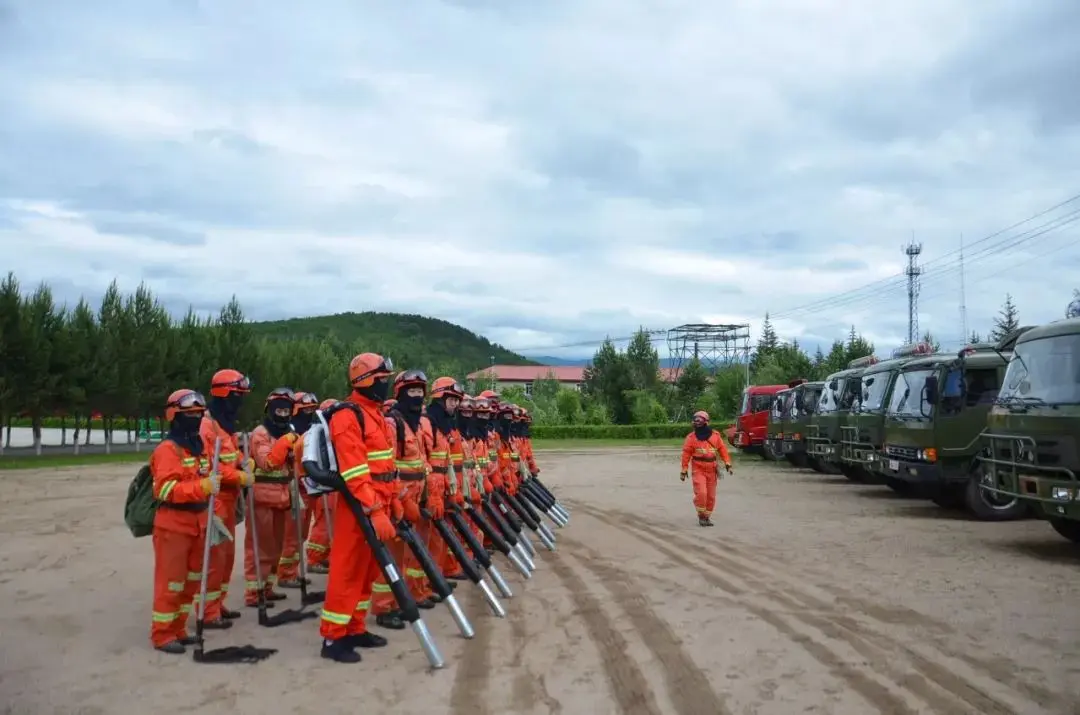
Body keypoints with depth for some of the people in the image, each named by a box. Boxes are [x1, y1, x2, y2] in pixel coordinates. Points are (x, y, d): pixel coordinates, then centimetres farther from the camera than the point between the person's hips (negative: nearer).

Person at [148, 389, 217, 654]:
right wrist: (203, 487, -35)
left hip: (196, 524, 8)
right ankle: (162, 634, 11)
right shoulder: (168, 449, -15)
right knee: (170, 582, -1)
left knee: (191, 580, 15)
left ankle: (177, 629, 27)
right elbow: (166, 489, -26)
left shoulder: (199, 446, 12)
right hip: (173, 526, -8)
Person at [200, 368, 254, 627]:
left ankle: (218, 605, 28)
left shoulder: (227, 425, 16)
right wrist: (240, 477, -20)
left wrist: (245, 463, 5)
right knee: (214, 557, -5)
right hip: (213, 501, -10)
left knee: (227, 554, 16)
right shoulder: (207, 426, -17)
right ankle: (208, 613, 3)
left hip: (228, 500, 10)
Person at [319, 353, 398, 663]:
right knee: (348, 571, -3)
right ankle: (333, 637, 6)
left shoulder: (376, 414, 16)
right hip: (359, 508, -10)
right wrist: (374, 511, -26)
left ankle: (355, 629, 26)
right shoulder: (347, 417, -15)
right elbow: (355, 472, -23)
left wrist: (391, 503, 20)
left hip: (378, 505, 10)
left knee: (368, 570, 15)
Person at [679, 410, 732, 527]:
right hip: (698, 470, -3)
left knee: (711, 496, 7)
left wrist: (727, 464, -2)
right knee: (701, 493, -15)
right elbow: (686, 454, -2)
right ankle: (701, 516, 4)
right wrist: (684, 470, -2)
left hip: (711, 470, 3)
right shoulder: (691, 437, -4)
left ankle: (707, 517, 23)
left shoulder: (715, 435, 2)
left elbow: (722, 449, 6)